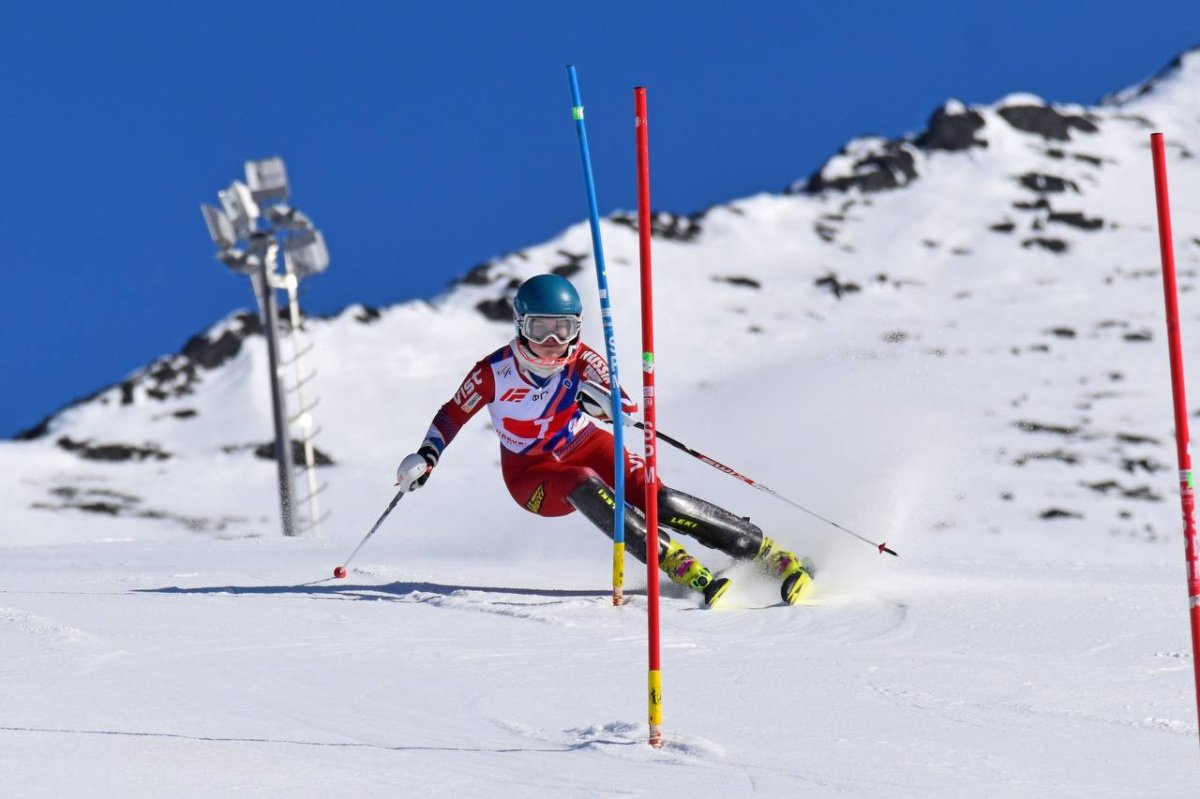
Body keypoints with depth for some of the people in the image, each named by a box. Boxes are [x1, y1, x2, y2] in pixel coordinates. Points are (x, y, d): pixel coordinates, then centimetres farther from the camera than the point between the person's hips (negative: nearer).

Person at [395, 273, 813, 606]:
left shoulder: (582, 361, -18)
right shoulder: (494, 372, -19)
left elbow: (627, 406, -28)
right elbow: (452, 414, -4)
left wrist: (603, 401, -49)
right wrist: (426, 457, -18)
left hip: (585, 448, 1)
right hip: (533, 476, -1)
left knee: (657, 499, -21)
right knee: (584, 487, -35)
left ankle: (772, 555, -14)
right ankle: (684, 570, -39)